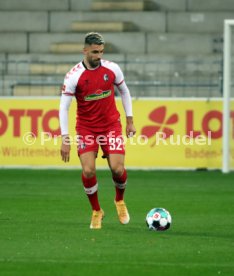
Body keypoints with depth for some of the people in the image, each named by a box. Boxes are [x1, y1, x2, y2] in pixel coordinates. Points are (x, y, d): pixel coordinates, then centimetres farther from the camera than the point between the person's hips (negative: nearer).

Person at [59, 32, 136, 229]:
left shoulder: (112, 69, -7)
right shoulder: (74, 76, -16)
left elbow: (124, 91, 11)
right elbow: (63, 107, -13)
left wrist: (130, 121, 10)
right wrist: (65, 139, -17)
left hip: (111, 124, 1)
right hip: (86, 127, -1)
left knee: (118, 169, -11)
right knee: (88, 171, -15)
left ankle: (120, 200, 22)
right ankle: (96, 211, 8)